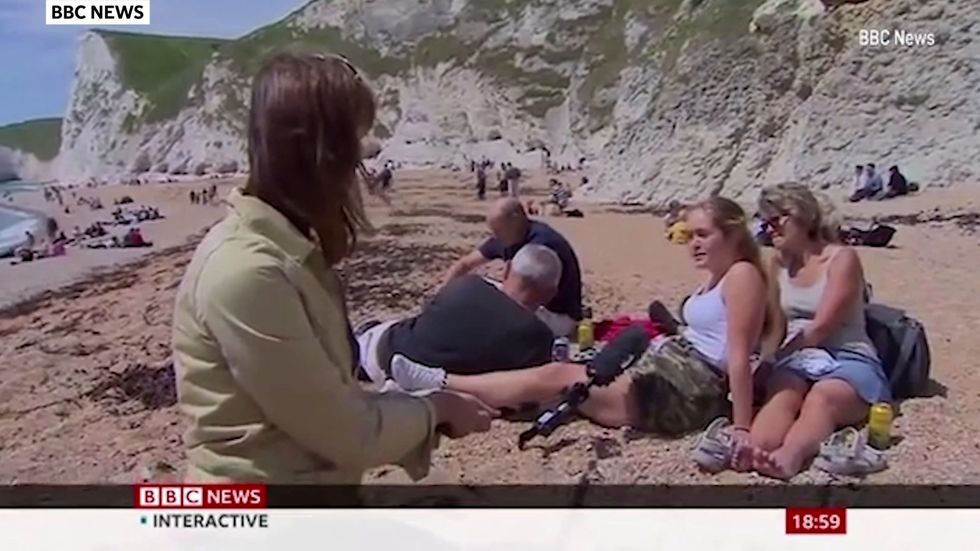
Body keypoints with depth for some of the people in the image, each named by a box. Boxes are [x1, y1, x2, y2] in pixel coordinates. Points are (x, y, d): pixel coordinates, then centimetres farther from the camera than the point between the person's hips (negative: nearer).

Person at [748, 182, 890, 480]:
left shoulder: (843, 258, -3)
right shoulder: (779, 263, 17)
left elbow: (821, 327, -11)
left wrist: (777, 355, -6)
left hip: (848, 361, -3)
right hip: (799, 362, 3)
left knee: (820, 399, -37)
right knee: (780, 397, -32)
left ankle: (789, 456, -67)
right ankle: (751, 449, -64)